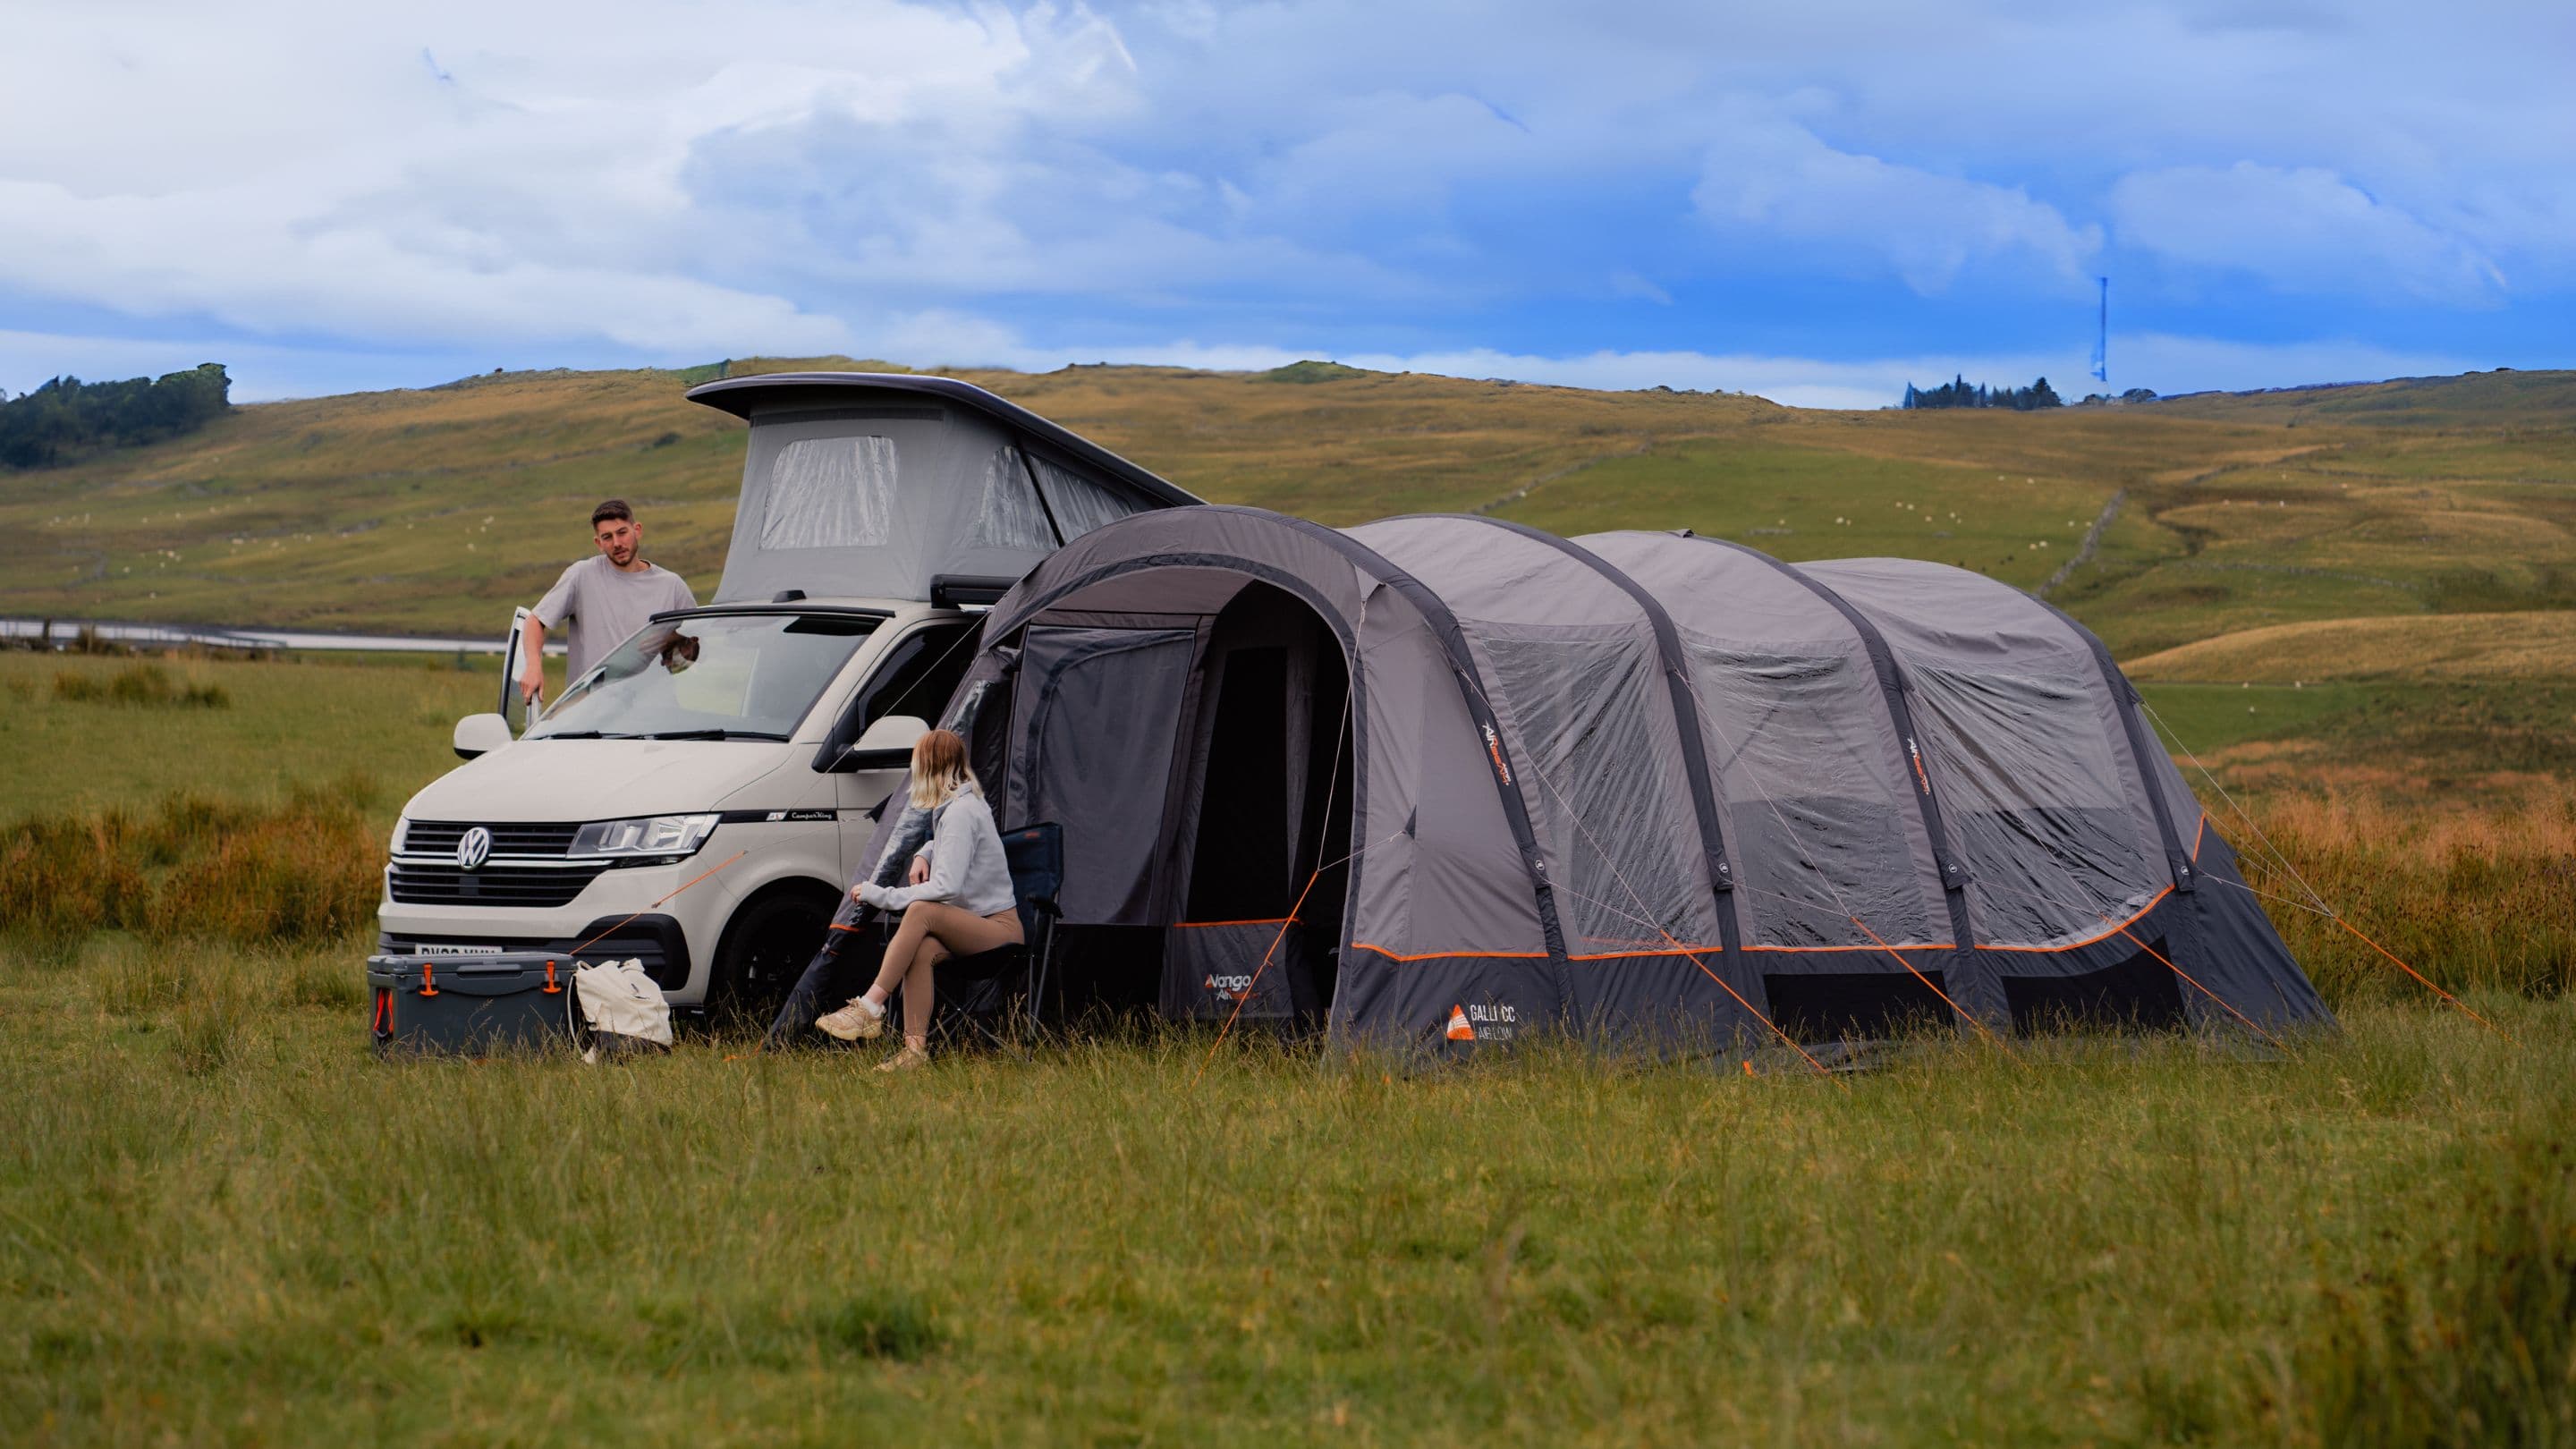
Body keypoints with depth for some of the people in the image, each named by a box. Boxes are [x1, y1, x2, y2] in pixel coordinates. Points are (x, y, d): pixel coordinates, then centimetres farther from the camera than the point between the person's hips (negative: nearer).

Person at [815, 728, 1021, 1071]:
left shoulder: (960, 813, -17)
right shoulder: (960, 804, 13)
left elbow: (946, 887, -26)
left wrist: (880, 895, -19)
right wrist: (924, 856, 16)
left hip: (1000, 928, -8)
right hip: (974, 926, 8)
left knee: (920, 911, -31)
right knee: (922, 950, -23)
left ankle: (870, 1008, -31)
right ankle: (916, 1048, -34)